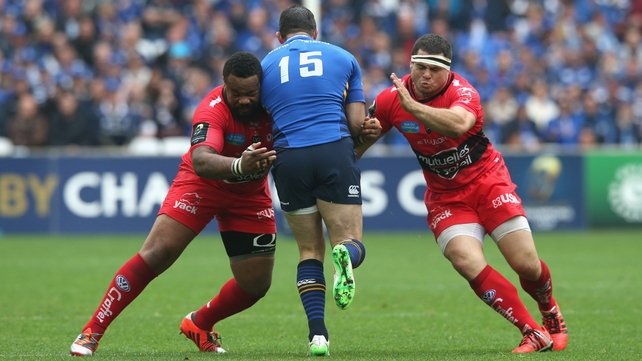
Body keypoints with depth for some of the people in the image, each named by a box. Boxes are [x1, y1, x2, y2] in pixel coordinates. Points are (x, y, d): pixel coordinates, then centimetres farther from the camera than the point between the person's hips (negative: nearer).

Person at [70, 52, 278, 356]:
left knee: (256, 284, 1)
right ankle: (92, 331, -11)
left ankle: (199, 325, 31)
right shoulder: (212, 110, -34)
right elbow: (201, 161, -51)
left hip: (251, 194, 4)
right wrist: (239, 166, -70)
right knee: (158, 253, -20)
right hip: (202, 183, -4)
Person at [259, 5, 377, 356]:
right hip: (335, 154, -1)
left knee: (310, 252, 14)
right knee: (351, 243, 4)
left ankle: (317, 333, -2)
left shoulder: (265, 65, 17)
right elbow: (357, 123, 10)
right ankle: (346, 255, -34)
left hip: (288, 159, 1)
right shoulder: (343, 58, 15)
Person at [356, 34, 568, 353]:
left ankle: (552, 315, 30)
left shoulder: (463, 92, -22)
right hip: (445, 197, 2)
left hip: (487, 181, -2)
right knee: (471, 266, -21)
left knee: (527, 265, -6)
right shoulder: (391, 99, -9)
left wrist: (412, 106, -51)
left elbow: (459, 123, -46)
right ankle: (532, 333, -9)